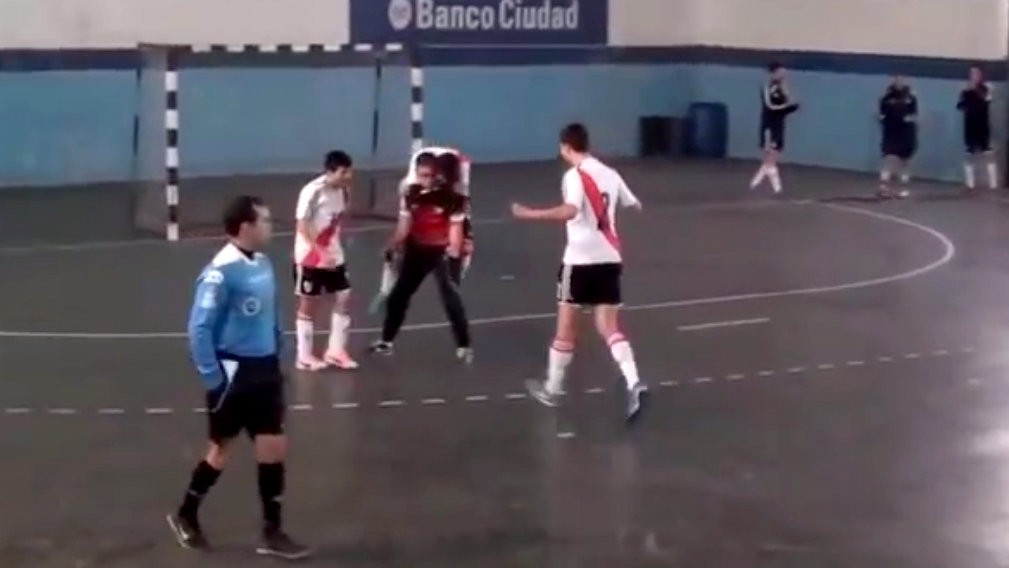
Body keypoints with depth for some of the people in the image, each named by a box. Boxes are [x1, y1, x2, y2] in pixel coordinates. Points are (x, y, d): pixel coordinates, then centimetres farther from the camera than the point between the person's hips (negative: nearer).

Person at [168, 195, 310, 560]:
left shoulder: (263, 264, 4)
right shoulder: (221, 271, -19)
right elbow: (199, 329, -18)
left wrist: (275, 357, 14)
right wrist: (212, 378, -18)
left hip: (264, 369, 7)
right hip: (233, 372, -7)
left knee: (274, 448, 6)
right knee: (221, 449, 9)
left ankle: (272, 533, 15)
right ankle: (185, 517, 30)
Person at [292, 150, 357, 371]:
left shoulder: (343, 190, 1)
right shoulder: (312, 191, -21)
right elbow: (303, 226, -21)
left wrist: (334, 249, 4)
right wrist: (322, 253, -26)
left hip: (334, 256, 7)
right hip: (310, 256, -7)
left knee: (343, 299, 4)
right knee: (309, 306, 4)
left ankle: (335, 351, 16)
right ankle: (305, 356, 14)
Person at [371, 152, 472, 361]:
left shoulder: (451, 196, -14)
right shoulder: (412, 194, 0)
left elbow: (455, 226, -13)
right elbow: (404, 224, 4)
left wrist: (455, 250, -25)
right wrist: (394, 245, -7)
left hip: (443, 252, -5)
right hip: (418, 250, 5)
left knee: (451, 298, -6)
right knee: (398, 295, 11)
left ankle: (464, 346, 8)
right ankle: (387, 340, 27)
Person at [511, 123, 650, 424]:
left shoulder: (575, 176, -11)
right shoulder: (609, 173, 11)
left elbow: (570, 210, -30)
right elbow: (634, 205, 23)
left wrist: (531, 214, -31)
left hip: (581, 259, -6)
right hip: (609, 257, 6)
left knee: (566, 328, 7)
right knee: (609, 327, 4)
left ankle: (552, 389, 20)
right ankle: (634, 383, -16)